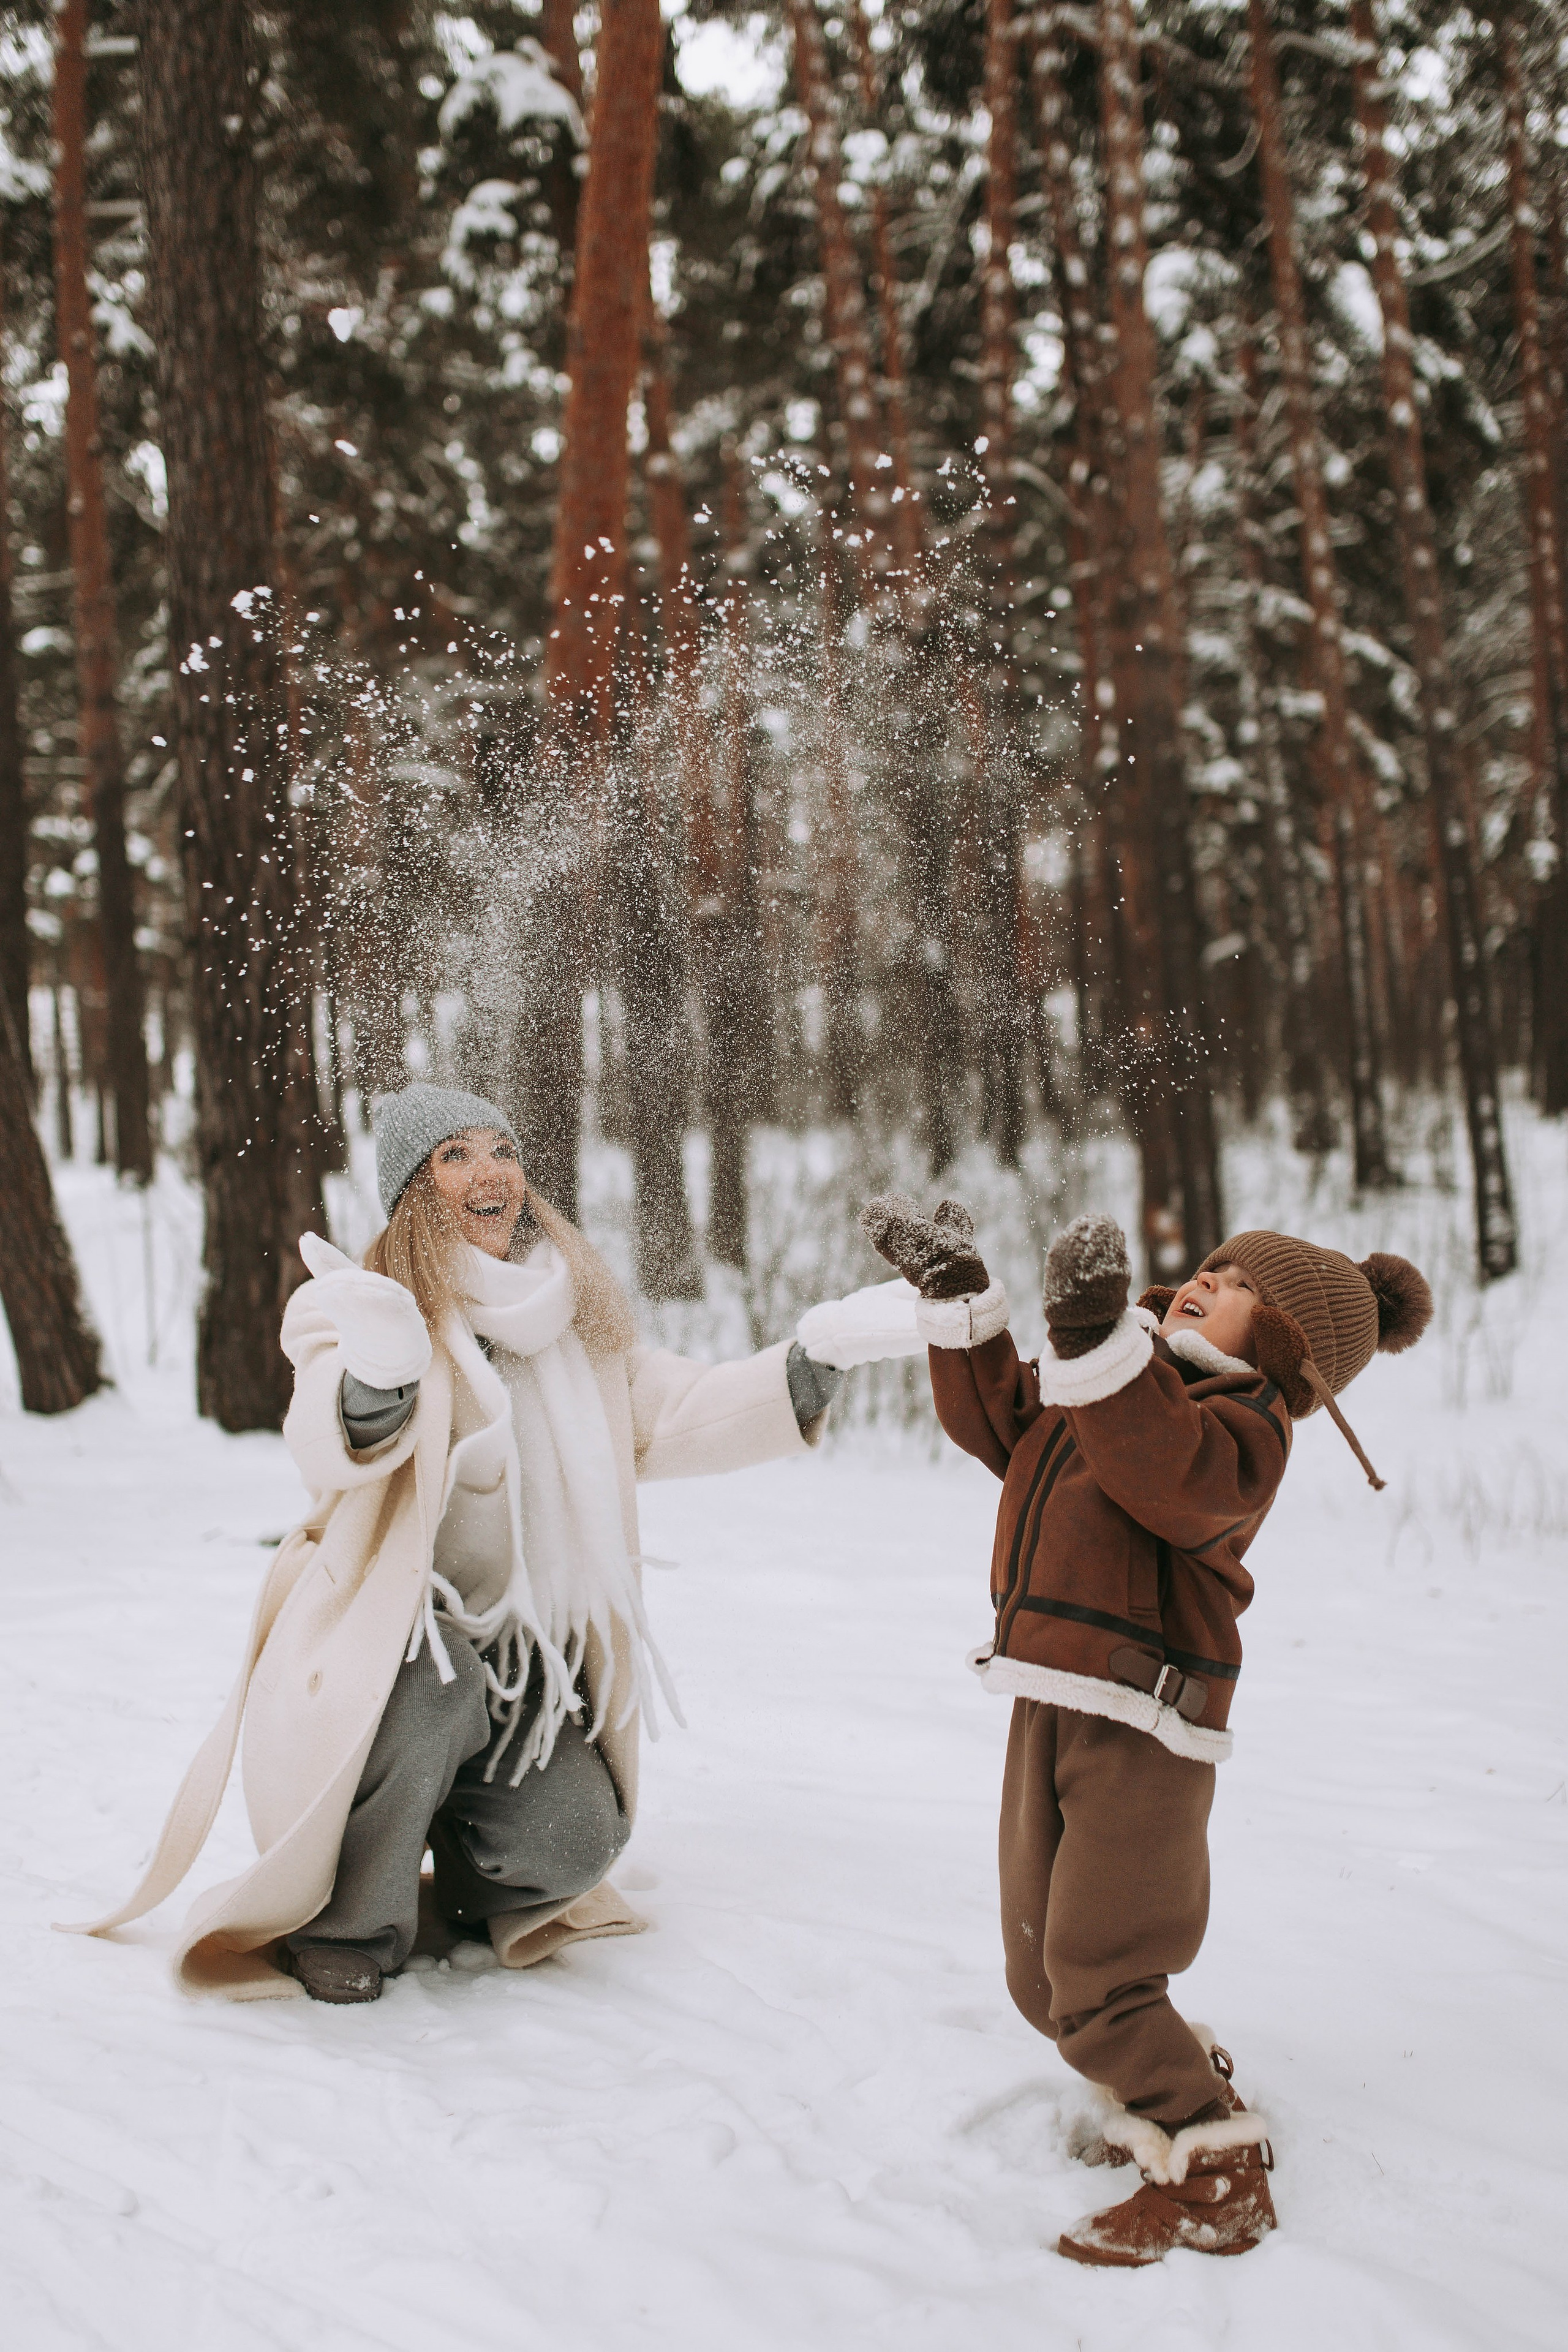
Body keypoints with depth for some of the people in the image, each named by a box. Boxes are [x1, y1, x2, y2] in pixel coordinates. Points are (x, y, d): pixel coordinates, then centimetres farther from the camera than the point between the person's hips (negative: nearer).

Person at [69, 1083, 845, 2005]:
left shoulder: (574, 1307, 6)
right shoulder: (365, 1303, -12)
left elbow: (663, 1415, 9)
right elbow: (326, 1442, -31)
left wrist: (798, 1381, -5)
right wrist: (369, 1397, -55)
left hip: (525, 1644, 5)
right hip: (384, 1632, -5)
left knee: (573, 1843, -15)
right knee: (431, 1681, -38)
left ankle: (473, 1877, 24)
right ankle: (349, 1927, -12)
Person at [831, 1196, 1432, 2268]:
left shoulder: (1243, 1421, -9)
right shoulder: (1140, 1369, 17)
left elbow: (1171, 1476, -31)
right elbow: (1000, 1418, 24)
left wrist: (1096, 1340, -42)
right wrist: (961, 1298, 15)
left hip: (1140, 1725, -8)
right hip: (1049, 1706, 9)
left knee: (1096, 1978, -8)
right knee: (1042, 1974, 14)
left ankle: (1217, 2180, 6)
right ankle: (1184, 2089, 34)